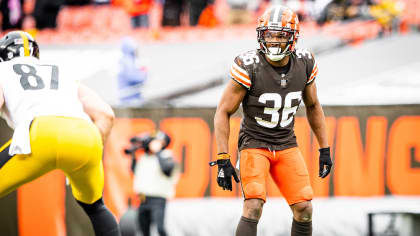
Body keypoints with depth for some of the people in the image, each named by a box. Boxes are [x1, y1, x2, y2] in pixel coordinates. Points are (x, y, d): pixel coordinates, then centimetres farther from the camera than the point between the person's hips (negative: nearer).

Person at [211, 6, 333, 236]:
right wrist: (223, 159, -17)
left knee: (304, 209, -4)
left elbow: (313, 106, 12)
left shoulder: (304, 64, -5)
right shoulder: (248, 66, -19)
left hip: (287, 145, 4)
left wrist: (324, 149, 12)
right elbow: (223, 112, -12)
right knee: (254, 207, -21)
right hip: (254, 144, -4)